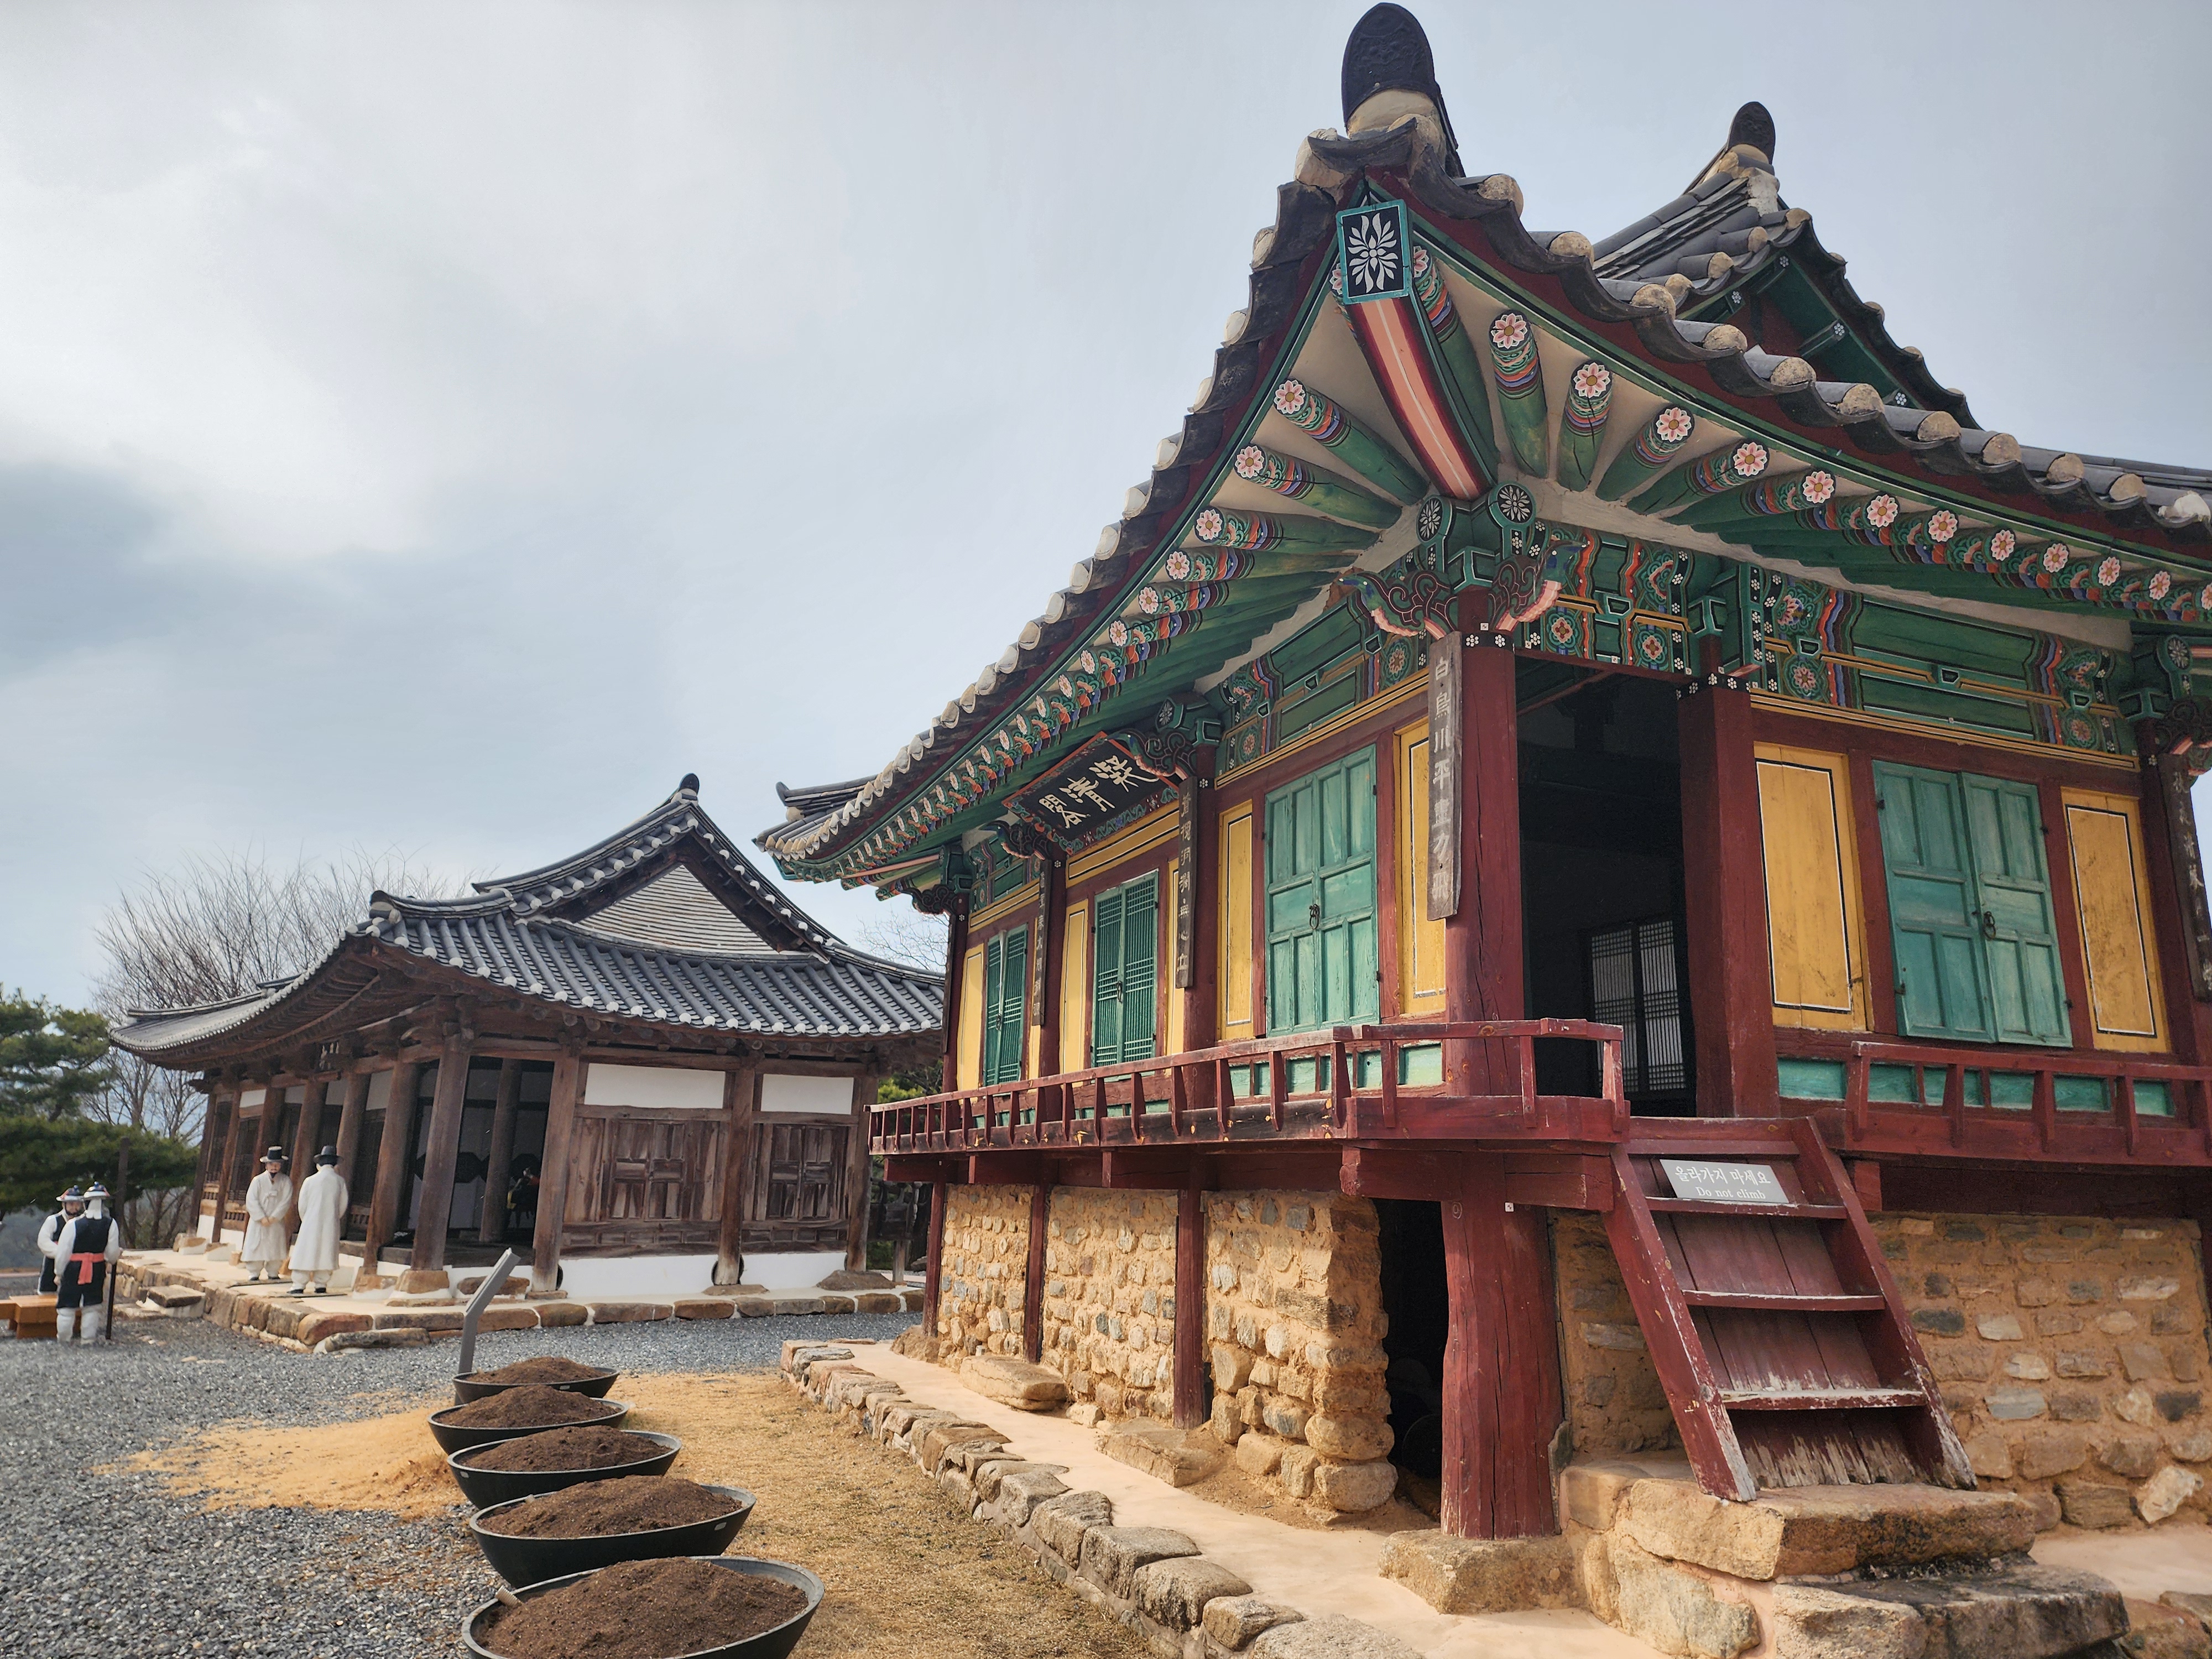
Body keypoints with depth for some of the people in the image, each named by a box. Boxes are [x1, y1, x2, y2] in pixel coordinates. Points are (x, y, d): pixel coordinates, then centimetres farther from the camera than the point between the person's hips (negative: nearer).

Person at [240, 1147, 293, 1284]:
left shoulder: (286, 1181, 1)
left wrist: (274, 1217, -13)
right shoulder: (258, 1180, -1)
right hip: (258, 1221, -1)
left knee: (276, 1247, 1)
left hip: (277, 1222, 1)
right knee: (256, 1247, -4)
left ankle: (273, 1274, 10)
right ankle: (254, 1274, 4)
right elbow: (251, 1200, -7)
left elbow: (286, 1201, -5)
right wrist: (262, 1218, -14)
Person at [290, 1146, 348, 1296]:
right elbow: (343, 1205, 5)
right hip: (331, 1225, 1)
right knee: (327, 1253, 9)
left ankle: (299, 1286, 3)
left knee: (305, 1253, 4)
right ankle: (321, 1285, 9)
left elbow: (302, 1205, 3)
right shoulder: (340, 1181, -1)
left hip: (311, 1223, -1)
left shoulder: (310, 1181, -4)